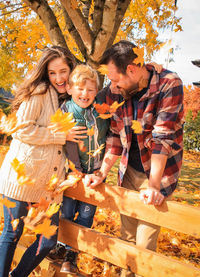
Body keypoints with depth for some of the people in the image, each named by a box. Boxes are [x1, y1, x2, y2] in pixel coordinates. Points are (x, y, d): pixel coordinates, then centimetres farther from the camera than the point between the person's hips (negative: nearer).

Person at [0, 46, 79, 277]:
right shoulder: (39, 92, -4)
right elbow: (22, 129, -13)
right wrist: (62, 136, -11)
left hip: (49, 180, 6)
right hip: (22, 174, -6)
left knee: (48, 240, 8)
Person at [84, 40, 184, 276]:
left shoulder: (169, 84, -20)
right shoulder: (114, 91, -6)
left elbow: (163, 139, -25)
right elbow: (115, 136, 0)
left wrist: (153, 186, -29)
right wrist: (102, 174, -8)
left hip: (158, 173, -4)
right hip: (129, 172, 5)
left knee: (144, 243, -1)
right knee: (126, 236, 14)